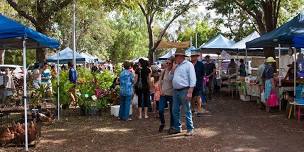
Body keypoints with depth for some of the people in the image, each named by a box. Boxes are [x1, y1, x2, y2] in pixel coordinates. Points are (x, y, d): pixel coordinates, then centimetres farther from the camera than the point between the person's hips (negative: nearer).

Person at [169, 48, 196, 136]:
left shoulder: (188, 65, -7)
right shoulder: (177, 66, 16)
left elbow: (192, 79, -13)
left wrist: (190, 92, -20)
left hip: (184, 91, -8)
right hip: (176, 91, 8)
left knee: (187, 111, -2)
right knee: (175, 111, 12)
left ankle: (190, 129, 5)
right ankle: (177, 128, 23)